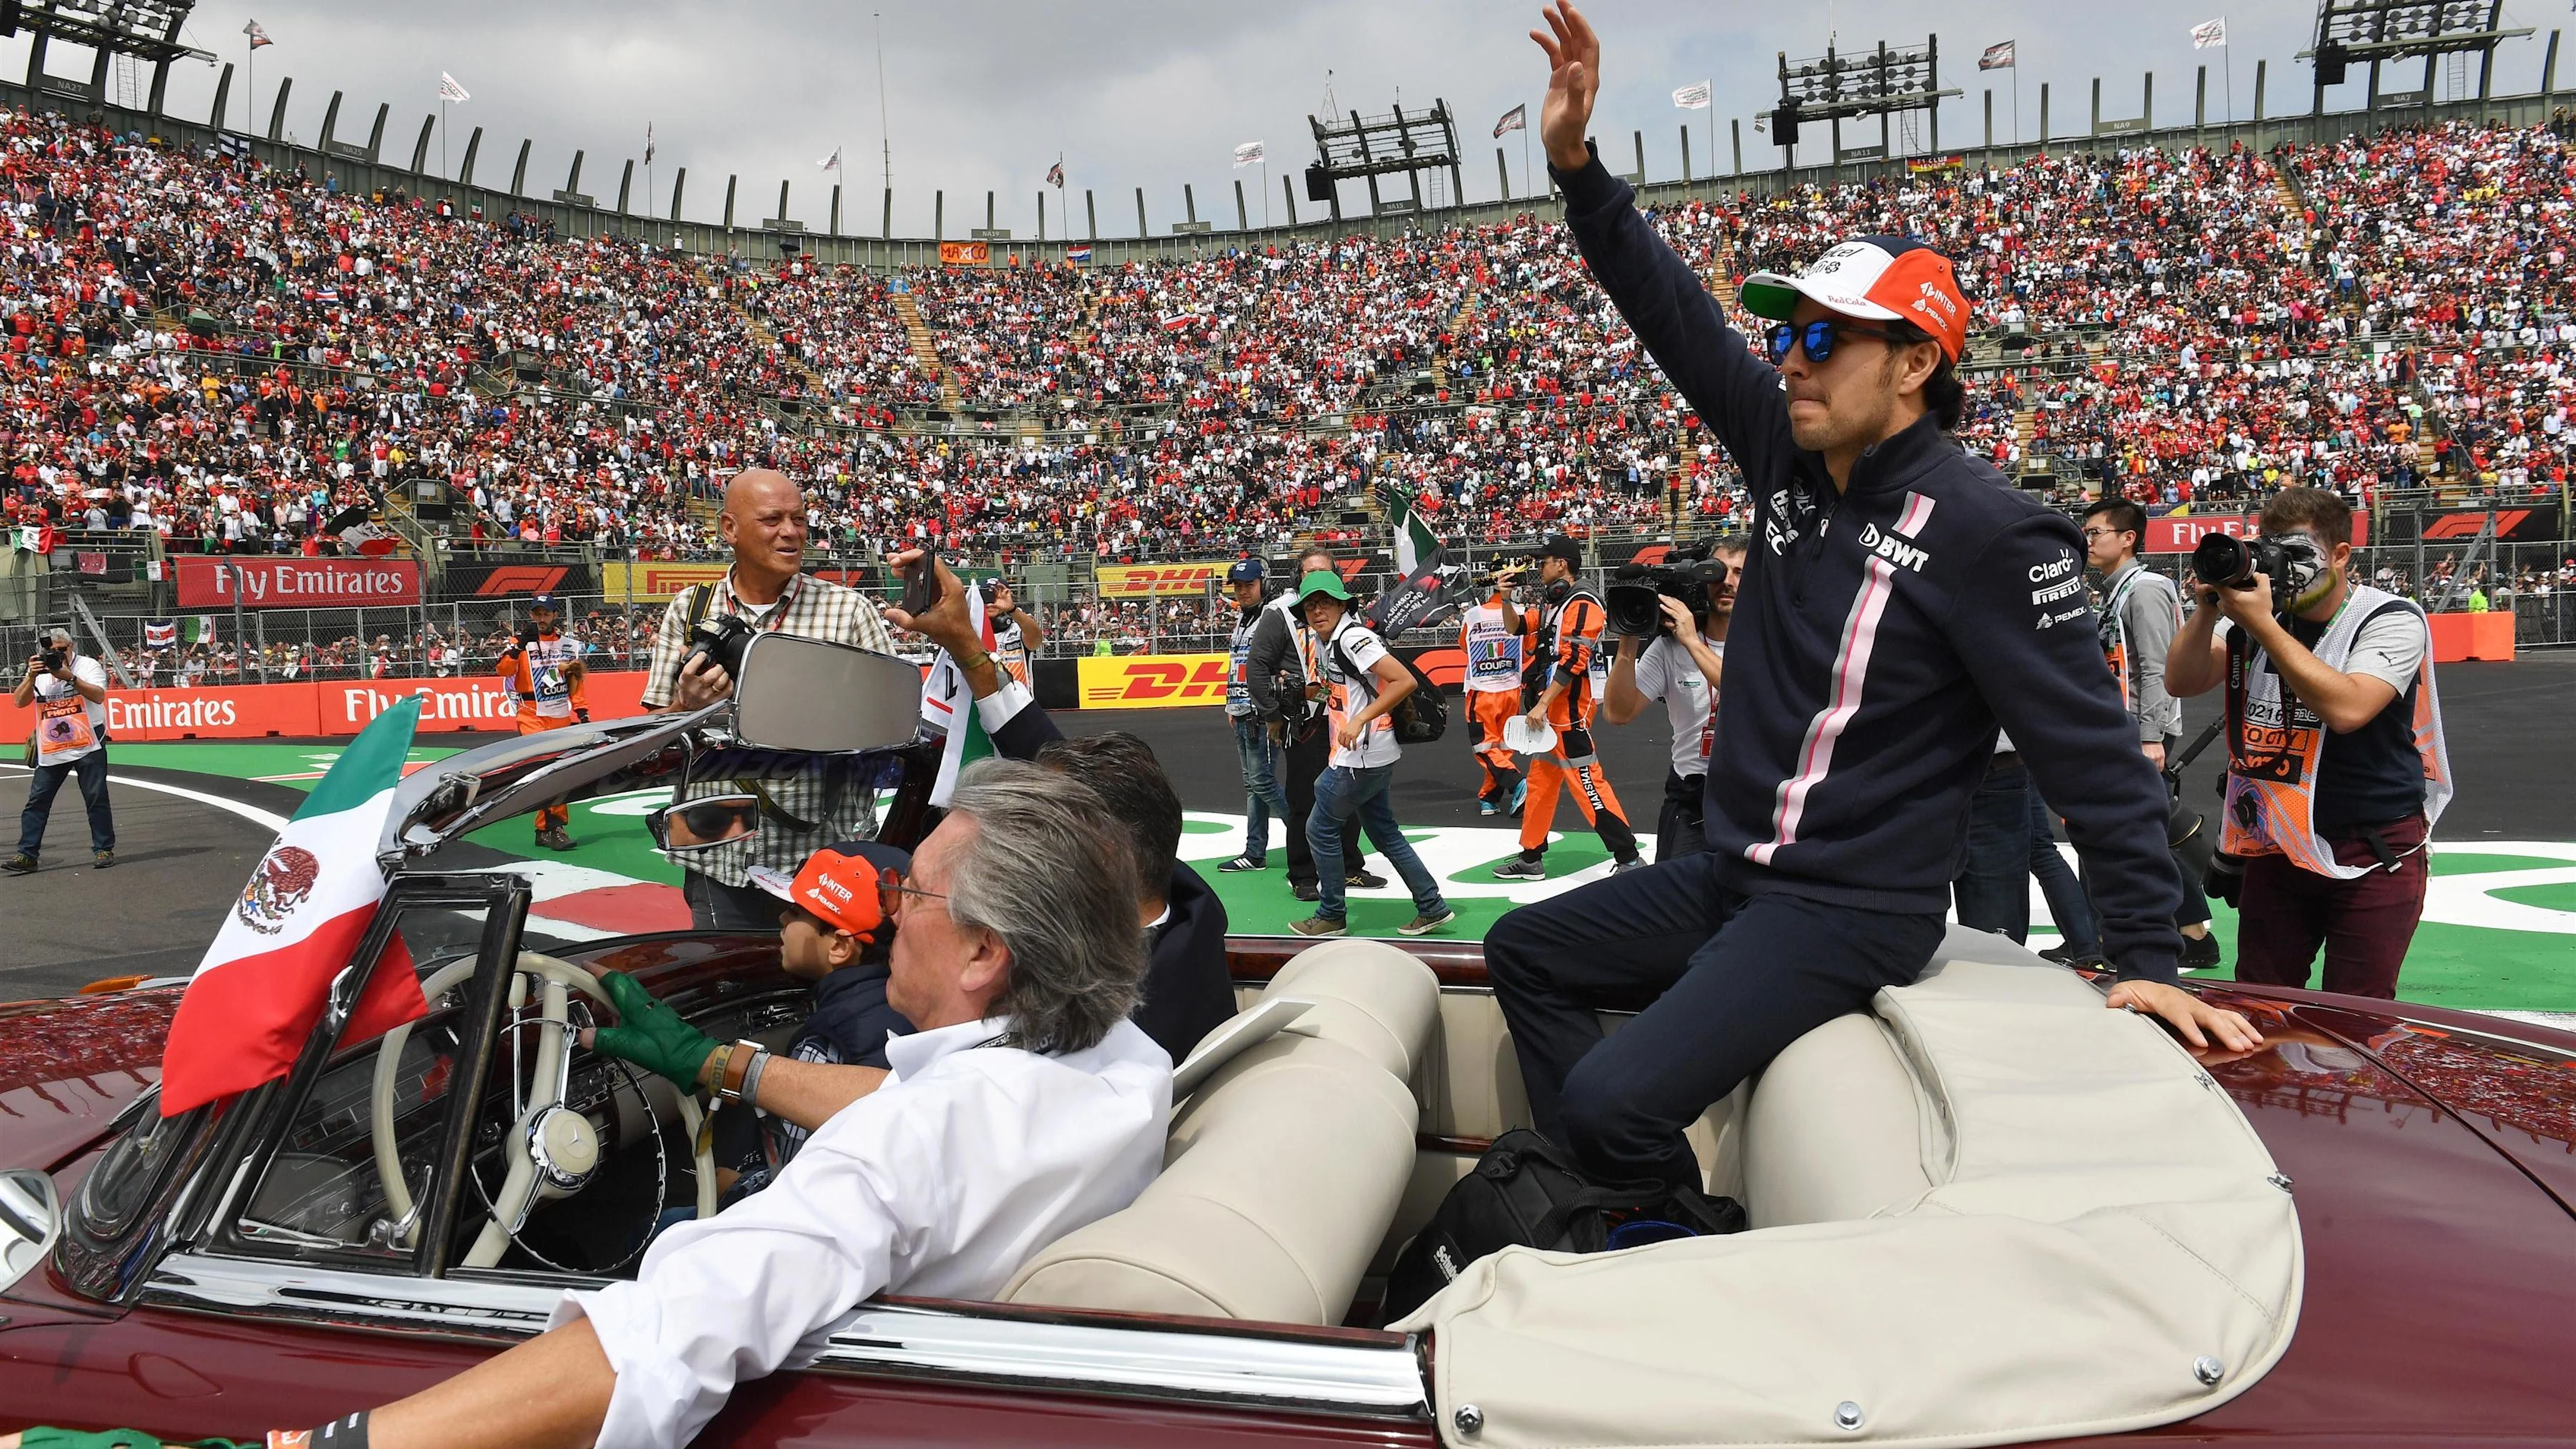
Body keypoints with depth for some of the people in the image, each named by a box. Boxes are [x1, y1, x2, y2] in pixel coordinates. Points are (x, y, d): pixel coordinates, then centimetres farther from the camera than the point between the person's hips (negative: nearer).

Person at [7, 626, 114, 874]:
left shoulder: (89, 665, -1)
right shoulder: (39, 671, 10)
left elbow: (99, 695, -16)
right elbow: (19, 702, 0)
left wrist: (69, 677, -24)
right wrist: (31, 677, -14)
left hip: (88, 747, -3)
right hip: (51, 750, 3)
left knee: (97, 799, 0)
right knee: (37, 801, 0)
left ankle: (104, 849, 9)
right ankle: (27, 854, 3)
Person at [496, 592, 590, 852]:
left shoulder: (568, 644, 10)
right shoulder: (522, 641, -2)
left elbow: (576, 681, 14)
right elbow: (503, 669, -16)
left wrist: (581, 711, 7)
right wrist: (520, 645, -27)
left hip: (561, 717, 5)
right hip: (532, 716, -5)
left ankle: (547, 828, 18)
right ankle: (551, 826, -18)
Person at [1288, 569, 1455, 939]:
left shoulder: (1353, 638, -18)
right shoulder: (1322, 641, 11)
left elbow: (1405, 681, -24)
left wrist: (1359, 720, -25)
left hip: (1363, 756, -10)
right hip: (1368, 757, 10)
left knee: (1320, 829, 2)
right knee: (1385, 833, 15)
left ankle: (1331, 916, 15)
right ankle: (1432, 908, 21)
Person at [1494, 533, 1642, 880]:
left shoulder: (1581, 603, -15)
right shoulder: (1552, 602, 15)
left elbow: (1574, 661, -22)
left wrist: (1543, 703, -22)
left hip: (1571, 706, -10)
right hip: (1550, 704, 10)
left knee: (1586, 779, -13)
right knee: (1540, 778, 14)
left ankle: (1629, 859, -11)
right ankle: (1531, 858, 24)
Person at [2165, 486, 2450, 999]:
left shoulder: (2392, 620, -10)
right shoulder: (2253, 609, 3)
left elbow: (2346, 708, -26)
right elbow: (2182, 682, 0)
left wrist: (2263, 626, -26)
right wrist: (2207, 610, -16)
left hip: (2373, 854, -5)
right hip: (2276, 845, 5)